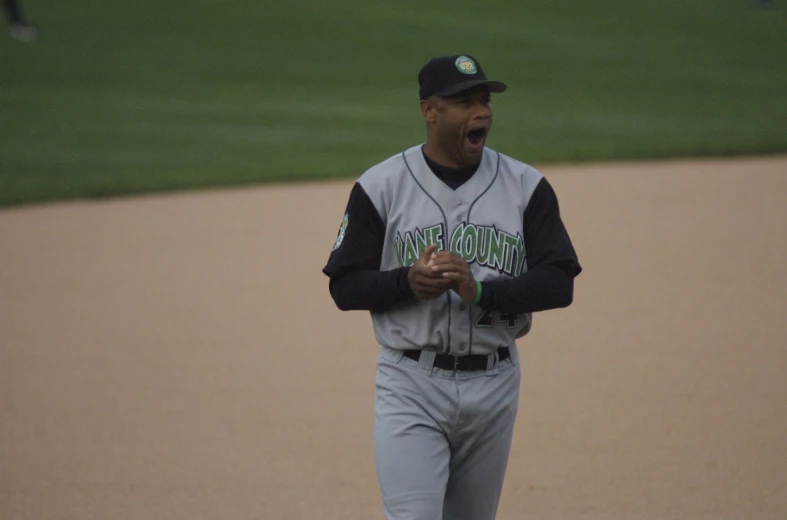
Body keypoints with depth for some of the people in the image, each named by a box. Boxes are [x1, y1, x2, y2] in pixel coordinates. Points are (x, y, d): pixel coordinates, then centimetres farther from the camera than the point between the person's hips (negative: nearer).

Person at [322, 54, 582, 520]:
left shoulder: (526, 187, 2)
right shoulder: (381, 186, -2)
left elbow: (559, 283, -4)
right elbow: (345, 286, -1)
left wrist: (480, 290, -20)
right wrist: (407, 282, -20)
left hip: (494, 386, 3)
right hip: (411, 386, -3)